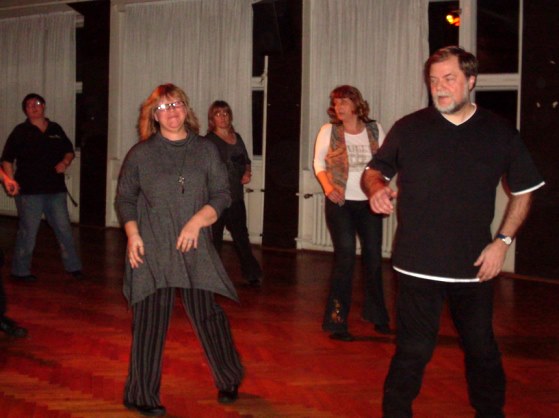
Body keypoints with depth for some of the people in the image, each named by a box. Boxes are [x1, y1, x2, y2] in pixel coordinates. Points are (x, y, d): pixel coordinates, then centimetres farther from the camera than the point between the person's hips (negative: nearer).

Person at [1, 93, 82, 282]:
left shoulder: (55, 129, 11)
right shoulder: (21, 131, -1)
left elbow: (69, 151, 20)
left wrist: (65, 162, -2)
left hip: (55, 189, 4)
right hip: (29, 190, -4)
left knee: (64, 229, 8)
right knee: (28, 231, 0)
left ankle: (73, 266, 19)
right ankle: (20, 271, 13)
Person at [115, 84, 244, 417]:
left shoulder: (206, 150, 8)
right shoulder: (141, 154, 6)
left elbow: (222, 194, 6)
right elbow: (125, 198, 9)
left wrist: (198, 220, -10)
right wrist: (132, 233, -5)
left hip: (195, 248, 1)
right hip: (151, 250, -1)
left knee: (207, 313, 3)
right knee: (150, 319, -2)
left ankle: (229, 380, 26)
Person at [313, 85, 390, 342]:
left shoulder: (374, 129, 3)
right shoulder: (329, 131, -3)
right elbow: (319, 161, 2)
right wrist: (327, 186, -14)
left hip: (369, 203, 3)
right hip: (340, 203, -3)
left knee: (373, 257, 10)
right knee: (345, 257, -10)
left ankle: (376, 315, 30)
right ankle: (337, 321, -1)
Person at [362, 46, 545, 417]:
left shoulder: (500, 132, 3)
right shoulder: (408, 129, 2)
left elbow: (524, 191, 10)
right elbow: (374, 171, 9)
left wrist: (503, 241, -1)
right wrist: (377, 188, -16)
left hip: (475, 265, 2)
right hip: (418, 265, -1)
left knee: (482, 350, 14)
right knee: (413, 351, 2)